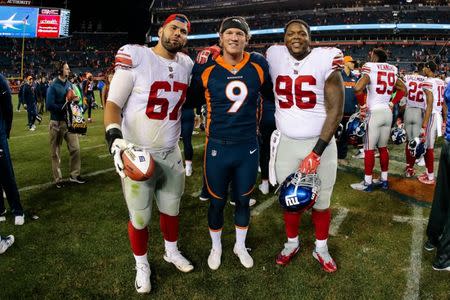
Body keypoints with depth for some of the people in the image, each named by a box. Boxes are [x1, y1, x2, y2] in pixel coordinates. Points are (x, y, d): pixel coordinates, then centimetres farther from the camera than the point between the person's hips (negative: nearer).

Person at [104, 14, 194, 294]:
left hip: (171, 152, 5)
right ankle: (142, 265, 32)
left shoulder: (187, 64, 5)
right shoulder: (135, 57, -13)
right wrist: (115, 137, -25)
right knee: (140, 217, 8)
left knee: (172, 208, 20)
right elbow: (113, 103, -13)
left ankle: (172, 251, 44)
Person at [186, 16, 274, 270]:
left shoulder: (259, 65, -3)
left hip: (249, 147, 2)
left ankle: (241, 246, 42)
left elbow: (272, 95, 13)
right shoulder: (205, 68, -9)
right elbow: (191, 102, 4)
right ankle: (216, 247, 41)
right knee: (217, 202, 14)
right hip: (218, 147, -1)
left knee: (243, 200, 18)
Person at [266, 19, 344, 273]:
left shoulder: (326, 62, -9)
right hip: (286, 142, 2)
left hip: (321, 142, -2)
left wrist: (316, 152, -14)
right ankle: (292, 243, 32)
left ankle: (321, 248, 29)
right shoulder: (275, 58, 1)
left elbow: (335, 112, -10)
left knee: (321, 201, 9)